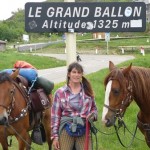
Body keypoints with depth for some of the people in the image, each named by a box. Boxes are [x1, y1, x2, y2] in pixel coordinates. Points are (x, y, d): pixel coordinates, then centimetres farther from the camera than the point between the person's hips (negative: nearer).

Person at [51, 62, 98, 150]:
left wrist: (93, 115, -6)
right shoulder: (60, 92, -1)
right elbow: (55, 115, 0)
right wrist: (55, 136, -5)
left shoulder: (87, 91, 6)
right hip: (66, 130, -2)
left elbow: (94, 108, 18)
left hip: (84, 130, 2)